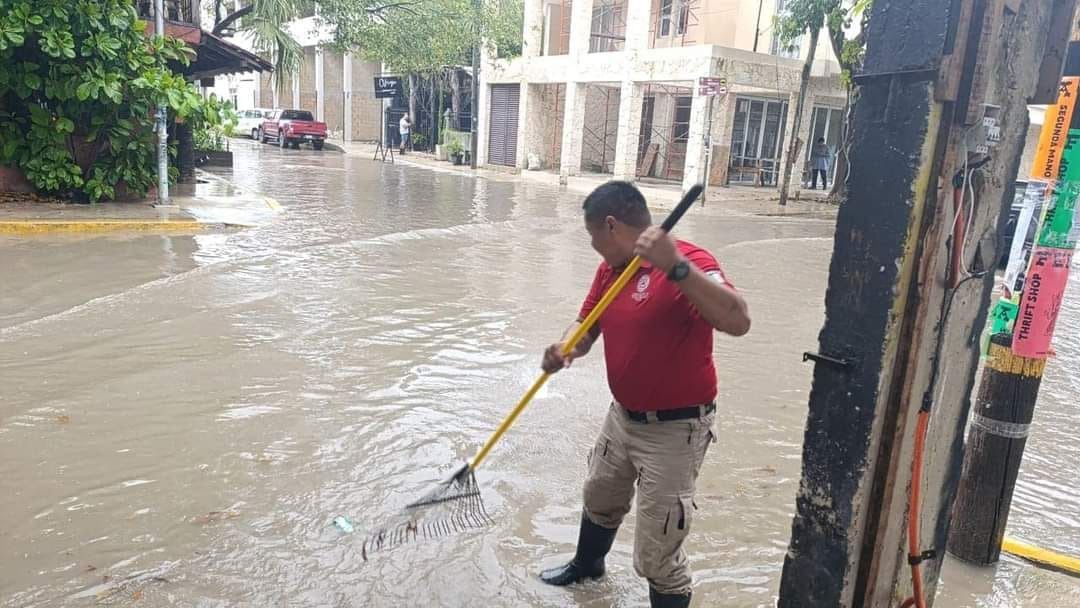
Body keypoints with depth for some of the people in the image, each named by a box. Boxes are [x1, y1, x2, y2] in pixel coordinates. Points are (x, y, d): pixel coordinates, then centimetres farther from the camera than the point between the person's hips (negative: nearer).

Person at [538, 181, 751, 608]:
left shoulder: (689, 261, -25)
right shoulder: (609, 269, 2)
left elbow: (737, 322, -39)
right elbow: (586, 326, 8)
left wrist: (675, 266, -47)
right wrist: (565, 350, -15)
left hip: (674, 431, -9)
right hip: (623, 416, 9)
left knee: (656, 557, -2)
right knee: (599, 500, 32)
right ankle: (587, 565, 62)